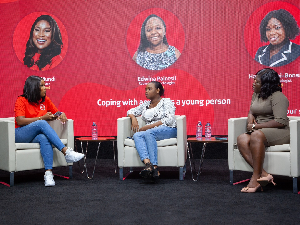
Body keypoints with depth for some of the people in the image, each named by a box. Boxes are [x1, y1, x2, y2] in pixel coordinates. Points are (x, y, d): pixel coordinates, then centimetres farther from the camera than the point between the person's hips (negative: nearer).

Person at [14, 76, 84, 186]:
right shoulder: (21, 100, -4)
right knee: (41, 124, -34)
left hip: (36, 135, 4)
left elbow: (57, 112, 23)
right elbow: (20, 121, -14)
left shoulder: (45, 100, 11)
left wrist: (62, 114, -3)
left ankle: (48, 173, -48)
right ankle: (66, 151, -42)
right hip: (20, 135, -4)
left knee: (44, 138, -36)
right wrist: (42, 118, -18)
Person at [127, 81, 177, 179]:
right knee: (137, 135, -29)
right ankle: (147, 164, -50)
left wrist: (148, 127, -14)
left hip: (167, 130, -5)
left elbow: (169, 120, -9)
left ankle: (155, 167, -46)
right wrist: (133, 118, 4)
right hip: (149, 132, 5)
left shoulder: (166, 102, 5)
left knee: (149, 133, -37)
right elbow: (130, 111, 31)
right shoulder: (145, 104, 23)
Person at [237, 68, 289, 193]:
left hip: (279, 133, -8)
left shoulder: (277, 97, -10)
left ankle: (255, 178, -33)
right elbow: (251, 113, 24)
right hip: (260, 131, 8)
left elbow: (280, 122, -18)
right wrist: (251, 123, -1)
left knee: (256, 135, -38)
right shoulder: (256, 95, 17)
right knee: (242, 139, -23)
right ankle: (264, 174, -34)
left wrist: (256, 127, -16)